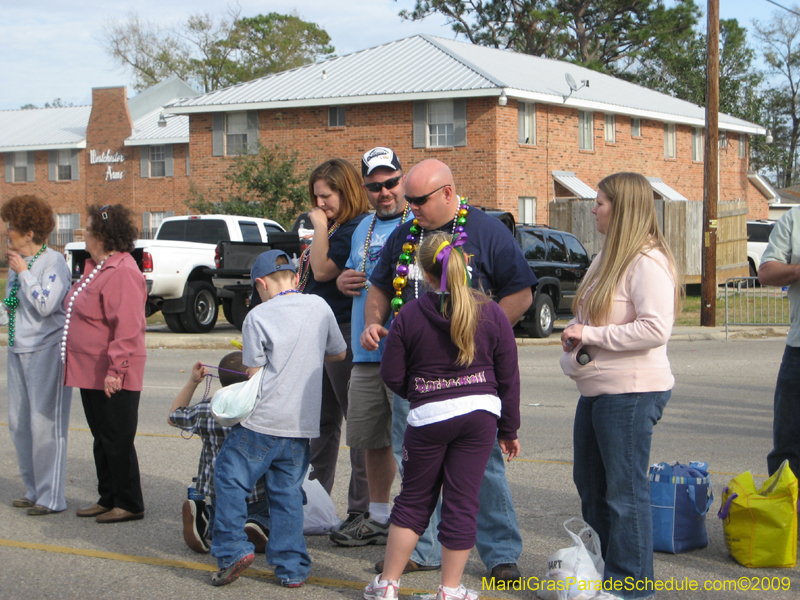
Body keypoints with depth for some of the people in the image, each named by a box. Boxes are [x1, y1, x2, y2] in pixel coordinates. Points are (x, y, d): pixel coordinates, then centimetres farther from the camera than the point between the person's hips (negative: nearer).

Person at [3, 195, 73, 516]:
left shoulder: (54, 262, -10)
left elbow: (46, 305, -20)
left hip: (46, 350, -9)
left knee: (45, 423, -6)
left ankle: (51, 496, 0)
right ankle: (34, 489, 21)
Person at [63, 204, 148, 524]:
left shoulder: (122, 273, -20)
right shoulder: (95, 267, 14)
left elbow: (127, 328, -25)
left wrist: (116, 369, -27)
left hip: (114, 378, -10)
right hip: (90, 373, 10)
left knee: (118, 441, -2)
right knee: (102, 439, 17)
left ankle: (129, 504, 7)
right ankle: (108, 498, 27)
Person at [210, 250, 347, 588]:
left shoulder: (258, 317, -7)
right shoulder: (319, 307, 7)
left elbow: (254, 374, -6)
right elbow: (339, 353, 21)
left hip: (263, 420, -5)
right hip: (303, 424, 5)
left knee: (230, 478, 10)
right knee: (288, 492, 11)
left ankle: (232, 550, 3)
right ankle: (292, 569, 10)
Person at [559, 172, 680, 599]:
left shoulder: (647, 262, -15)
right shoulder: (607, 258, 16)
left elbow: (656, 329, -25)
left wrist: (591, 335, -20)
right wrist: (575, 337, 5)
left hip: (632, 392, -10)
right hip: (597, 389, 10)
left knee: (625, 491, -4)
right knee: (590, 483, 17)